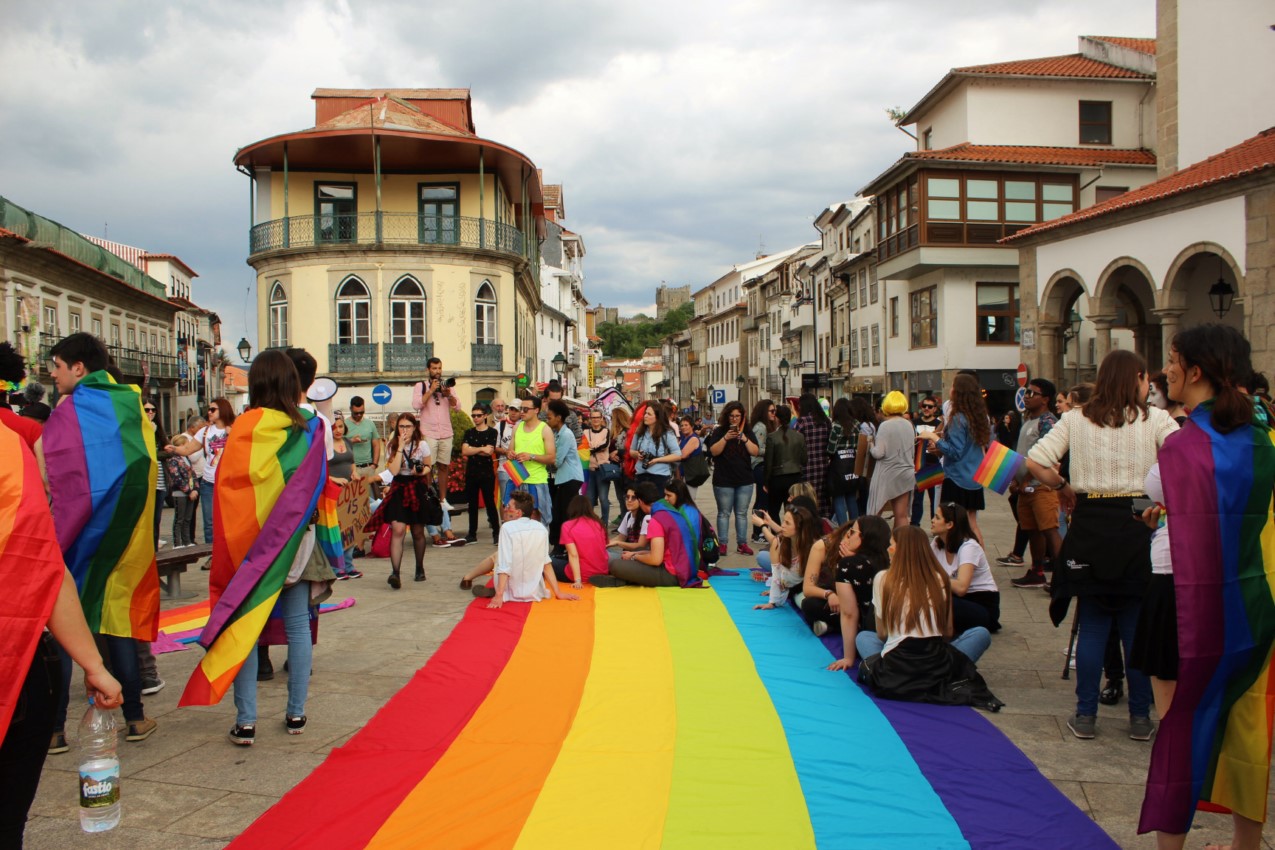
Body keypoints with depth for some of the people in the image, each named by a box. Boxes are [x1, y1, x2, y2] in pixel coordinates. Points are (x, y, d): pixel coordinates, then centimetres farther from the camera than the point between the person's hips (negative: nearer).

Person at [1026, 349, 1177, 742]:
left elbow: (1034, 462, -7)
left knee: (1092, 626, 9)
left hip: (1090, 526, 1)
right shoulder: (1154, 419, -3)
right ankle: (1140, 717, 16)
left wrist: (1063, 487, 7)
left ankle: (1085, 716, 13)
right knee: (1138, 626, 8)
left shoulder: (1076, 420, 1)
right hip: (1138, 525, -1)